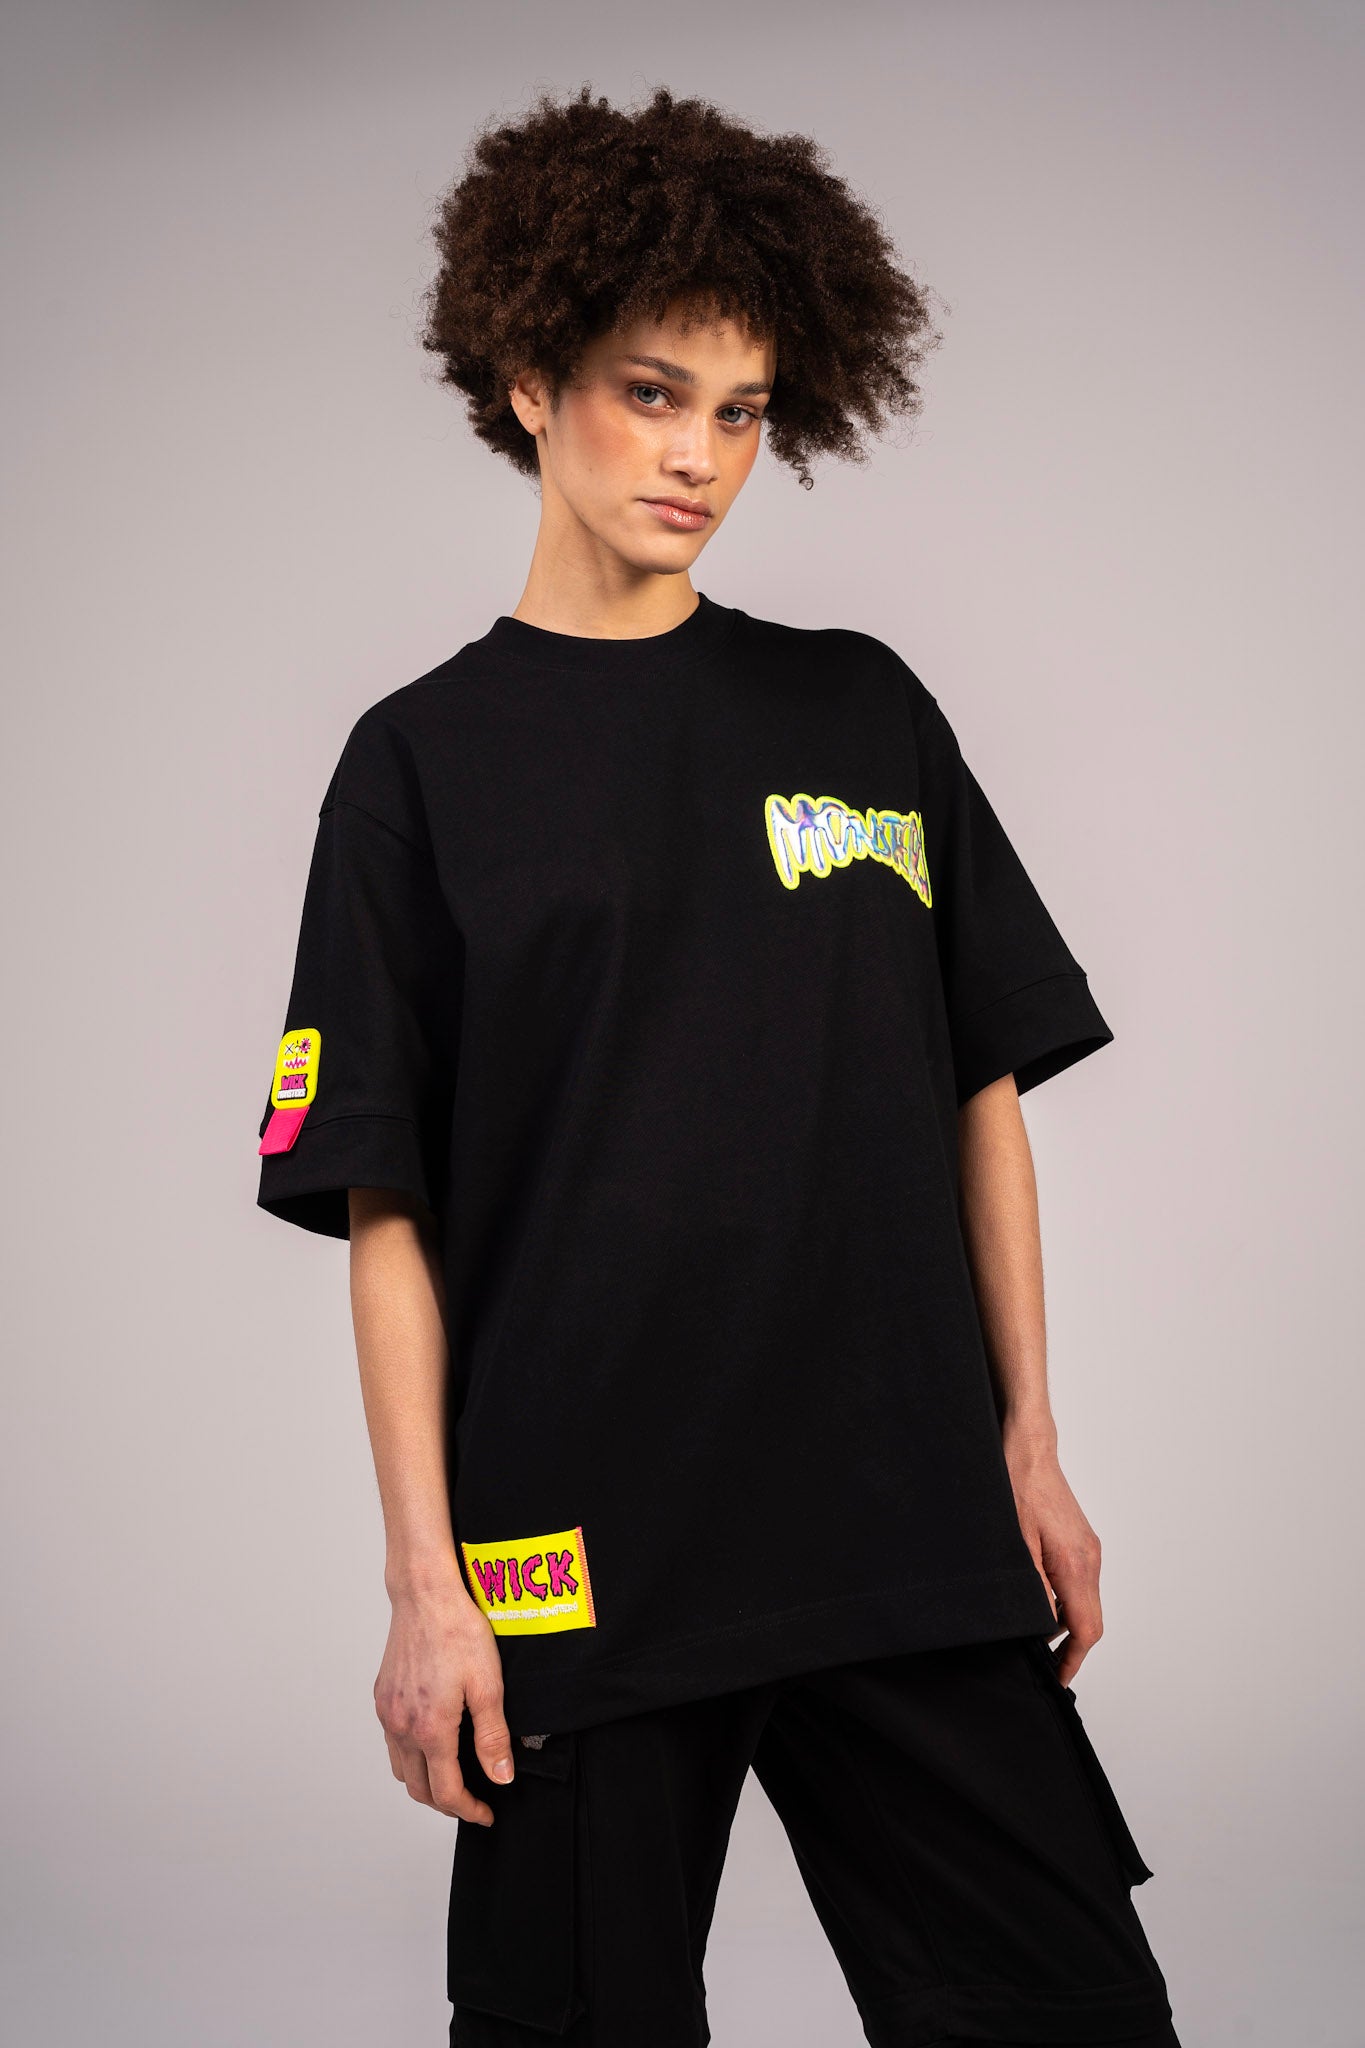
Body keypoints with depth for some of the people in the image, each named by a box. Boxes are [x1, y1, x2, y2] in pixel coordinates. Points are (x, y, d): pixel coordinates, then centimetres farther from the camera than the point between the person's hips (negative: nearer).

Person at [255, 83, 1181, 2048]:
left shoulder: (863, 710, 9)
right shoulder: (427, 763, 2)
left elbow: (984, 1090, 11)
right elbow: (388, 1207, -2)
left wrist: (1028, 1440, 6)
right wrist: (426, 1580, -6)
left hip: (912, 1538, 2)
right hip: (580, 1566, -2)